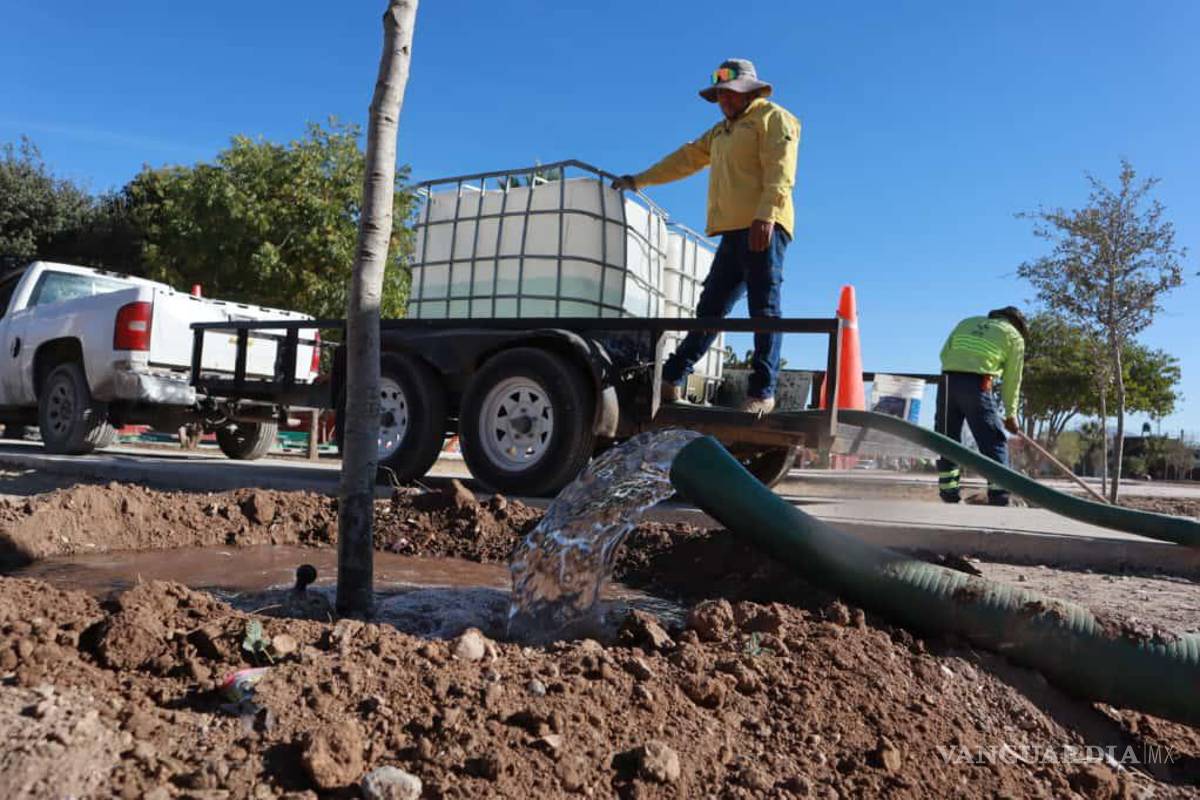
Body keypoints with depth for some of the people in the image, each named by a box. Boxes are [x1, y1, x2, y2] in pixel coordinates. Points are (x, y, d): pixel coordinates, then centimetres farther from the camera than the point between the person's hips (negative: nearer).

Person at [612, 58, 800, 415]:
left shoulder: (773, 118, 5)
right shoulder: (721, 131, 30)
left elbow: (780, 171, -10)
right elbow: (685, 159, 37)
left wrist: (766, 214, -24)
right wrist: (640, 180, 38)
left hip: (763, 228, -8)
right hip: (734, 231, 8)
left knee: (764, 307, -12)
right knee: (710, 308, 6)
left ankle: (763, 391, -15)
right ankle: (672, 379, 6)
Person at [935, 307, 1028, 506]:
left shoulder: (968, 322, 26)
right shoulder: (1014, 336, 15)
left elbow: (944, 353, 17)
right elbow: (1012, 379, 13)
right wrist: (1011, 414, 18)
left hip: (947, 380, 4)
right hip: (977, 384, -4)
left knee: (946, 439, 11)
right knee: (994, 441, 4)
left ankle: (948, 494, 12)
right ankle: (999, 497, 0)